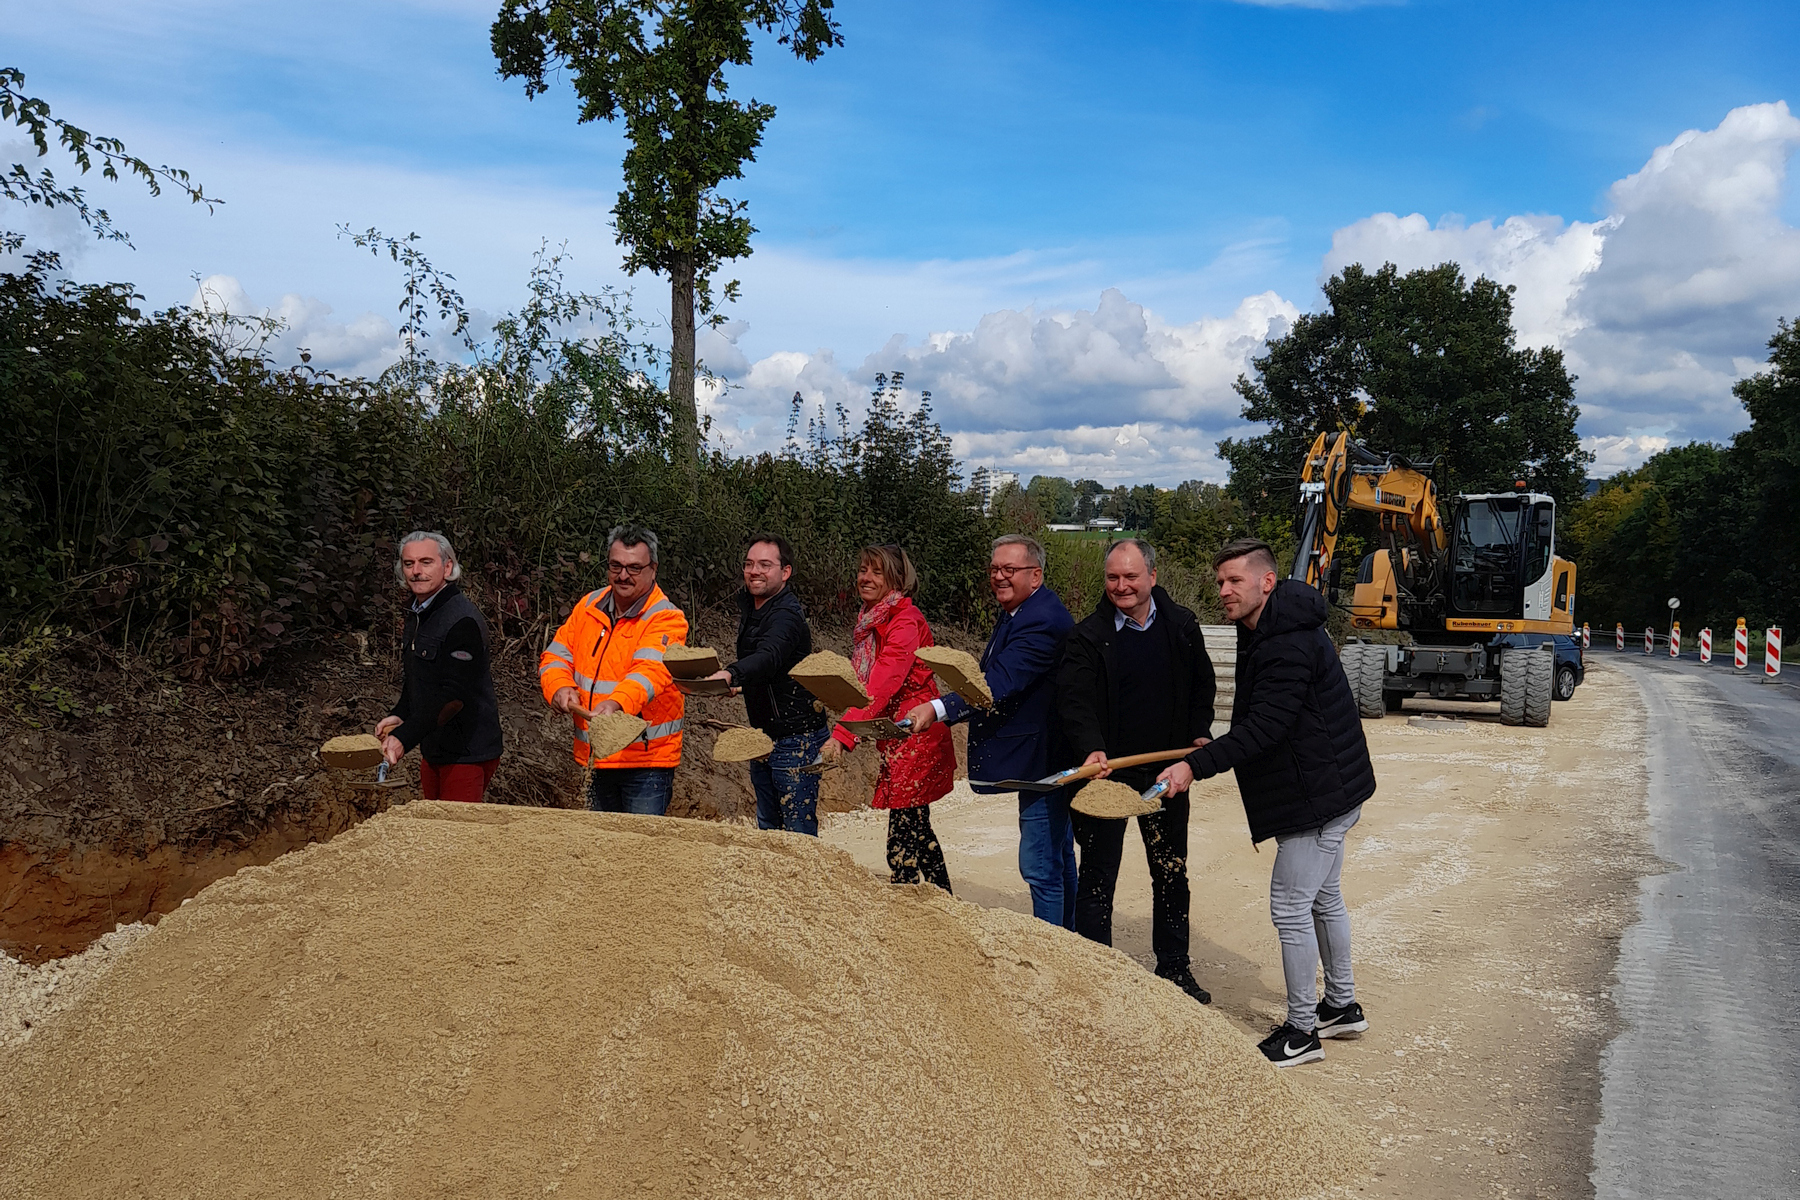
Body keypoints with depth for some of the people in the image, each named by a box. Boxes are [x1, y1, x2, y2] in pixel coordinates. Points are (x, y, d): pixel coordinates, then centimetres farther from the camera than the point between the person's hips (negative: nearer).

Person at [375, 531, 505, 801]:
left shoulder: (462, 621, -18)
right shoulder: (417, 615, 13)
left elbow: (454, 696, -27)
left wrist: (404, 737, -33)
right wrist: (398, 715, 8)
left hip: (467, 753, -9)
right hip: (433, 750, 9)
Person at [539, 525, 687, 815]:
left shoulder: (667, 618, -11)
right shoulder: (588, 607, 8)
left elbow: (650, 670, -27)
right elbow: (555, 655, 8)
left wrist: (617, 703, -45)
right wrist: (561, 687, -14)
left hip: (647, 758, -6)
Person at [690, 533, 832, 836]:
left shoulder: (786, 615, -22)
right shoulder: (747, 605, 6)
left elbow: (768, 656, -44)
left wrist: (731, 674, -60)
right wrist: (740, 684, 10)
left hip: (796, 740, -9)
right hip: (764, 737, 9)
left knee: (798, 834, -7)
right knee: (767, 828, 17)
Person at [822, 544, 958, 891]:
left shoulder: (905, 621, -16)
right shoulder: (872, 620, 14)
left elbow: (881, 687, -27)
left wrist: (842, 736, -33)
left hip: (914, 741, -10)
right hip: (897, 740, 10)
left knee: (903, 845, -9)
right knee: (917, 834, 18)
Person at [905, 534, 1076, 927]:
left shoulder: (1042, 620, -22)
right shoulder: (1015, 613, 13)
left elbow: (1001, 681, -34)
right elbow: (996, 678, 21)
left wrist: (937, 709, -42)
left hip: (1045, 759, -12)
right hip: (1043, 759, 12)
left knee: (1040, 865, -8)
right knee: (1058, 857, 22)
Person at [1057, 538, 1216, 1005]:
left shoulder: (1181, 625, 3)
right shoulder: (1088, 637, -9)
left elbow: (1202, 684, 17)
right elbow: (1074, 701, -18)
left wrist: (1199, 734, 5)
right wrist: (1092, 750, -34)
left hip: (1166, 770, 4)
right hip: (1106, 769, -4)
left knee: (1171, 872, 15)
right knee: (1098, 875, 2)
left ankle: (1174, 969, 29)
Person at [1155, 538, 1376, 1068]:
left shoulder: (1288, 644, -25)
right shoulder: (1269, 631, 9)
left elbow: (1263, 729, -31)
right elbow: (1262, 721, 17)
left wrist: (1196, 764, -33)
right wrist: (1213, 749, 16)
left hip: (1319, 795, -11)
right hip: (1328, 789, 11)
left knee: (1290, 906, -5)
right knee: (1323, 898, 21)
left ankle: (1301, 1031, 6)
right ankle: (1342, 1006, 36)